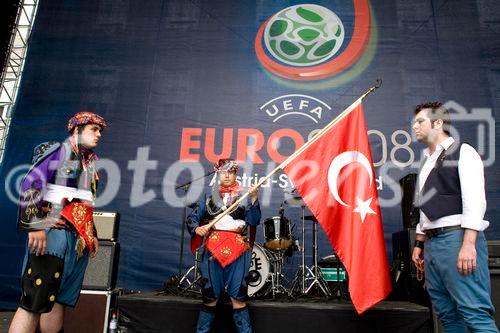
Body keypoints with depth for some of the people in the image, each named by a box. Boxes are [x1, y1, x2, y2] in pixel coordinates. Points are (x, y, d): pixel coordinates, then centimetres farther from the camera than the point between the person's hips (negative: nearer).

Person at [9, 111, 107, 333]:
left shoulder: (90, 162, 20)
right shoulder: (57, 151, 0)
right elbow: (30, 185, -12)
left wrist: (92, 235, 21)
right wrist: (34, 225, -21)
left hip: (80, 238, 7)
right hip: (53, 232, -7)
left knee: (59, 298, 7)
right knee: (34, 300, -10)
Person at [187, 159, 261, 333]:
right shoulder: (209, 198, 13)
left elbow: (254, 221, -3)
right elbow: (192, 218, 11)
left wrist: (254, 199, -16)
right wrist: (197, 228, -11)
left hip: (238, 251, -1)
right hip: (212, 250, 1)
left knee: (238, 296, -2)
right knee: (210, 296, 8)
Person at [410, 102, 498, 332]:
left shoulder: (462, 152, 0)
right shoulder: (427, 162, 22)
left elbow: (474, 200, -12)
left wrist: (468, 244, -21)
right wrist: (420, 243, 19)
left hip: (457, 238, -7)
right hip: (432, 243, 8)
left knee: (475, 313, -11)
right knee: (446, 313, 9)